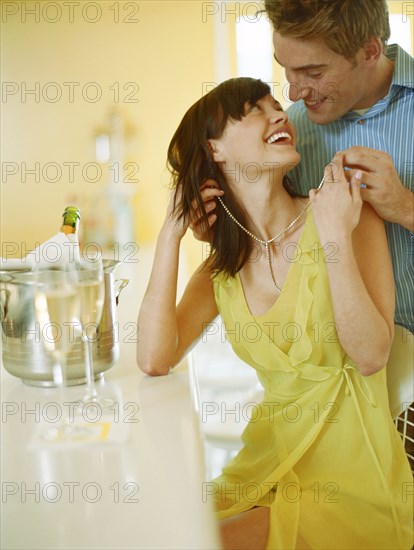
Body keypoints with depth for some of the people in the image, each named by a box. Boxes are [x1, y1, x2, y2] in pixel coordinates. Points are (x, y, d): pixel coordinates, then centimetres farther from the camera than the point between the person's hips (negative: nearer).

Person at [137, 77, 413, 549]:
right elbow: (154, 360, -12)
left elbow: (370, 356, -17)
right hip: (268, 465, 4)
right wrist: (171, 232, -9)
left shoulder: (354, 218, -9)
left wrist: (335, 238, -25)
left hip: (349, 479, -4)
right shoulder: (223, 268, 4)